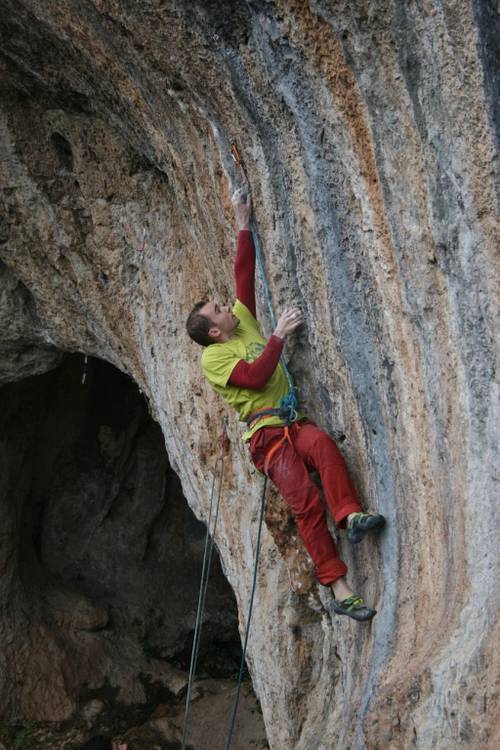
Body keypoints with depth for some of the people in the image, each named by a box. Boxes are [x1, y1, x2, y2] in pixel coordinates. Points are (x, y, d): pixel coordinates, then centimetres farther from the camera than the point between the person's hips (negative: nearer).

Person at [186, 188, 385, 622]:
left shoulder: (244, 322, 21)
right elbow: (255, 376, -15)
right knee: (307, 503, -21)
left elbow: (245, 275, 23)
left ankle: (350, 517, -46)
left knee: (322, 443, -33)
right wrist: (279, 335, -11)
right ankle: (340, 590, -24)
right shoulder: (213, 358, 0)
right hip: (266, 432, -6)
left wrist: (244, 225, 21)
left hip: (294, 423, 6)